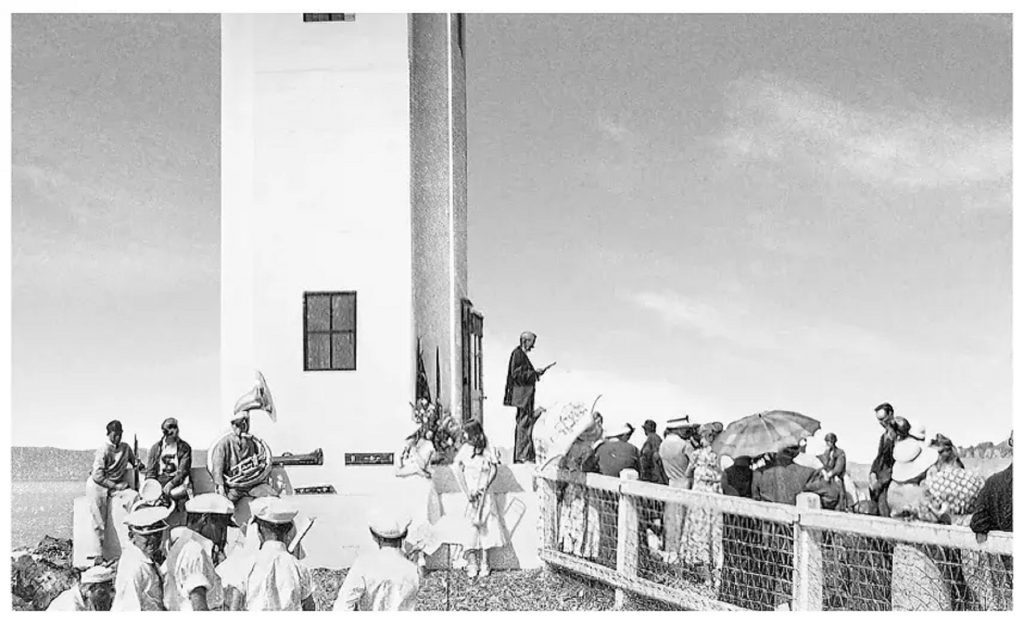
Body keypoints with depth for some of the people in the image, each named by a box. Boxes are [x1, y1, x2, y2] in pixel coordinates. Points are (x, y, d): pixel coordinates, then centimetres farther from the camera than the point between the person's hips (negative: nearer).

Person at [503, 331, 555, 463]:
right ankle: (523, 456, -9)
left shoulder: (522, 354, 17)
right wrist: (534, 372, -15)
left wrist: (536, 372, 11)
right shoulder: (517, 354, -12)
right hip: (522, 394, -11)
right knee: (524, 423, -10)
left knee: (522, 424, 13)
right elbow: (516, 374, -19)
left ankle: (518, 457, 18)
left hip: (525, 395, 11)